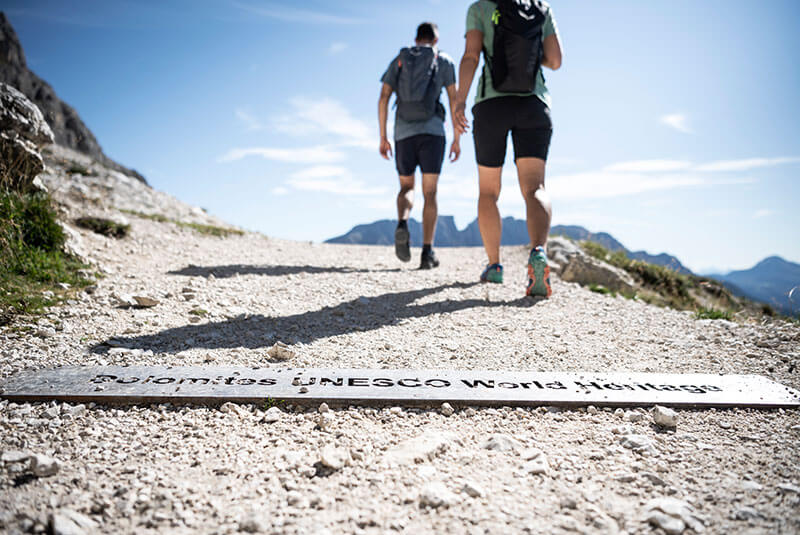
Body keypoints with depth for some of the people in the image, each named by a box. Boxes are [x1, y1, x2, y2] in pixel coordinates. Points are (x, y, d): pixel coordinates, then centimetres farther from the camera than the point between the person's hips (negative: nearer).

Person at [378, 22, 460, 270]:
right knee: (430, 193, 1)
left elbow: (383, 98, 6)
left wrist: (383, 137, 7)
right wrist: (457, 140, 3)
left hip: (403, 133, 2)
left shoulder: (398, 60, 16)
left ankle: (402, 225, -18)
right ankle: (427, 253, -8)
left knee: (407, 188, 14)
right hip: (432, 132, -1)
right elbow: (454, 100, 2)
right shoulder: (445, 61, 11)